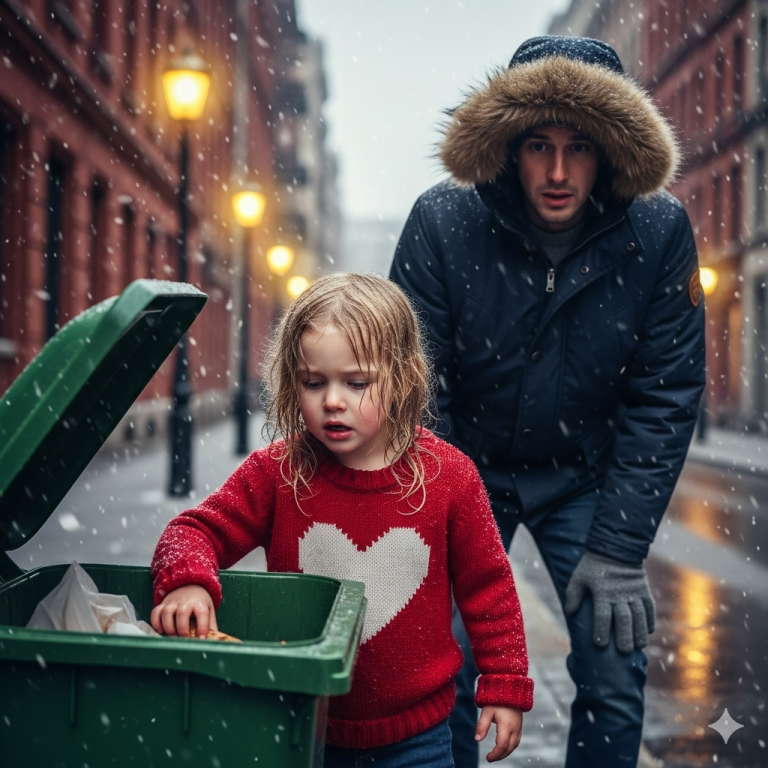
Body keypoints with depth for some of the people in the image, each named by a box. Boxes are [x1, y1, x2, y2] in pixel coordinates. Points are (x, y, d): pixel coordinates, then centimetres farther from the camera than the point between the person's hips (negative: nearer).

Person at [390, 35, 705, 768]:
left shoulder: (660, 233, -17)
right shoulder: (441, 222, -20)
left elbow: (665, 398, -11)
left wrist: (619, 547, -14)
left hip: (586, 477, 1)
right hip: (467, 468, 0)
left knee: (614, 673, -3)